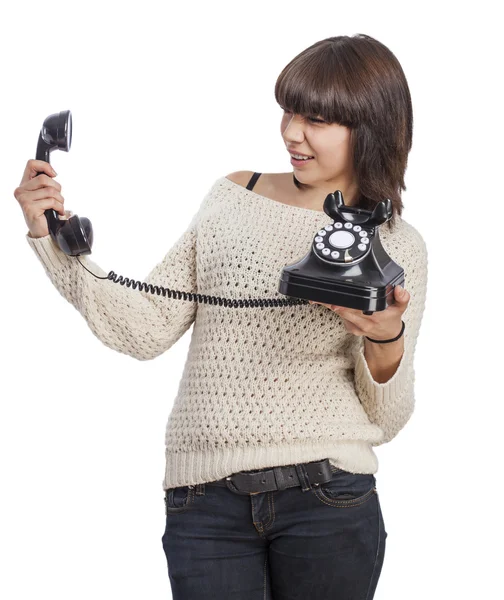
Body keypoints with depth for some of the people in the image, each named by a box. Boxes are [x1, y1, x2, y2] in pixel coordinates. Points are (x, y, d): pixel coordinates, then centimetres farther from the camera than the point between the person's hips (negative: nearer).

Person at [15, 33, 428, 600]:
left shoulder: (396, 246, 4)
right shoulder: (233, 198, 9)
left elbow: (386, 421, 4)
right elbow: (145, 330, 6)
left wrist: (387, 342, -15)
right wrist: (52, 236, -1)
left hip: (327, 493, -1)